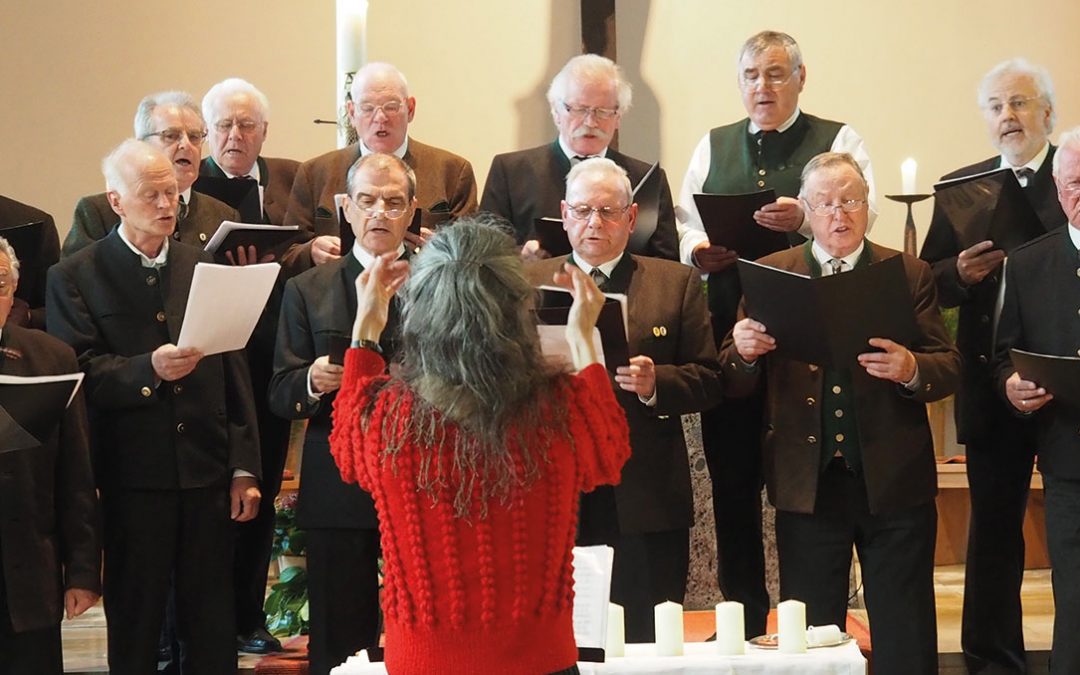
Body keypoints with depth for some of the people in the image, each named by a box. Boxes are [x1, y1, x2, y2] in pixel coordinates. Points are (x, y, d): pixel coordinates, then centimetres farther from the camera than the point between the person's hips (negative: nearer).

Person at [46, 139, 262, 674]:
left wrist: (244, 468, 5)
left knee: (213, 626, 8)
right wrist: (149, 369, -24)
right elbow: (76, 374, -8)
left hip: (208, 477, 3)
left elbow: (234, 373, 10)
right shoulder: (75, 277, 0)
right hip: (133, 479, -3)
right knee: (134, 625, 7)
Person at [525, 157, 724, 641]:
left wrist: (656, 383, -13)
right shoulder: (528, 283, 11)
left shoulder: (677, 283, 10)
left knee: (646, 645, 3)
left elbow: (708, 382, 5)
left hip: (645, 506, 0)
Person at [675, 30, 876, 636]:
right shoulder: (713, 146, 17)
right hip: (728, 330, 3)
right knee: (732, 477, 7)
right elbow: (685, 223, 13)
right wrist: (698, 249, -9)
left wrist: (805, 218, -26)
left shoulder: (839, 141, 6)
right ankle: (743, 614, 19)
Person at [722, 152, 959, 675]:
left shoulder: (910, 274, 4)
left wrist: (911, 369, -24)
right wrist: (744, 352, -20)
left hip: (893, 482, 0)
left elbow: (950, 370, -2)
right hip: (807, 485, 1)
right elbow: (735, 386, 2)